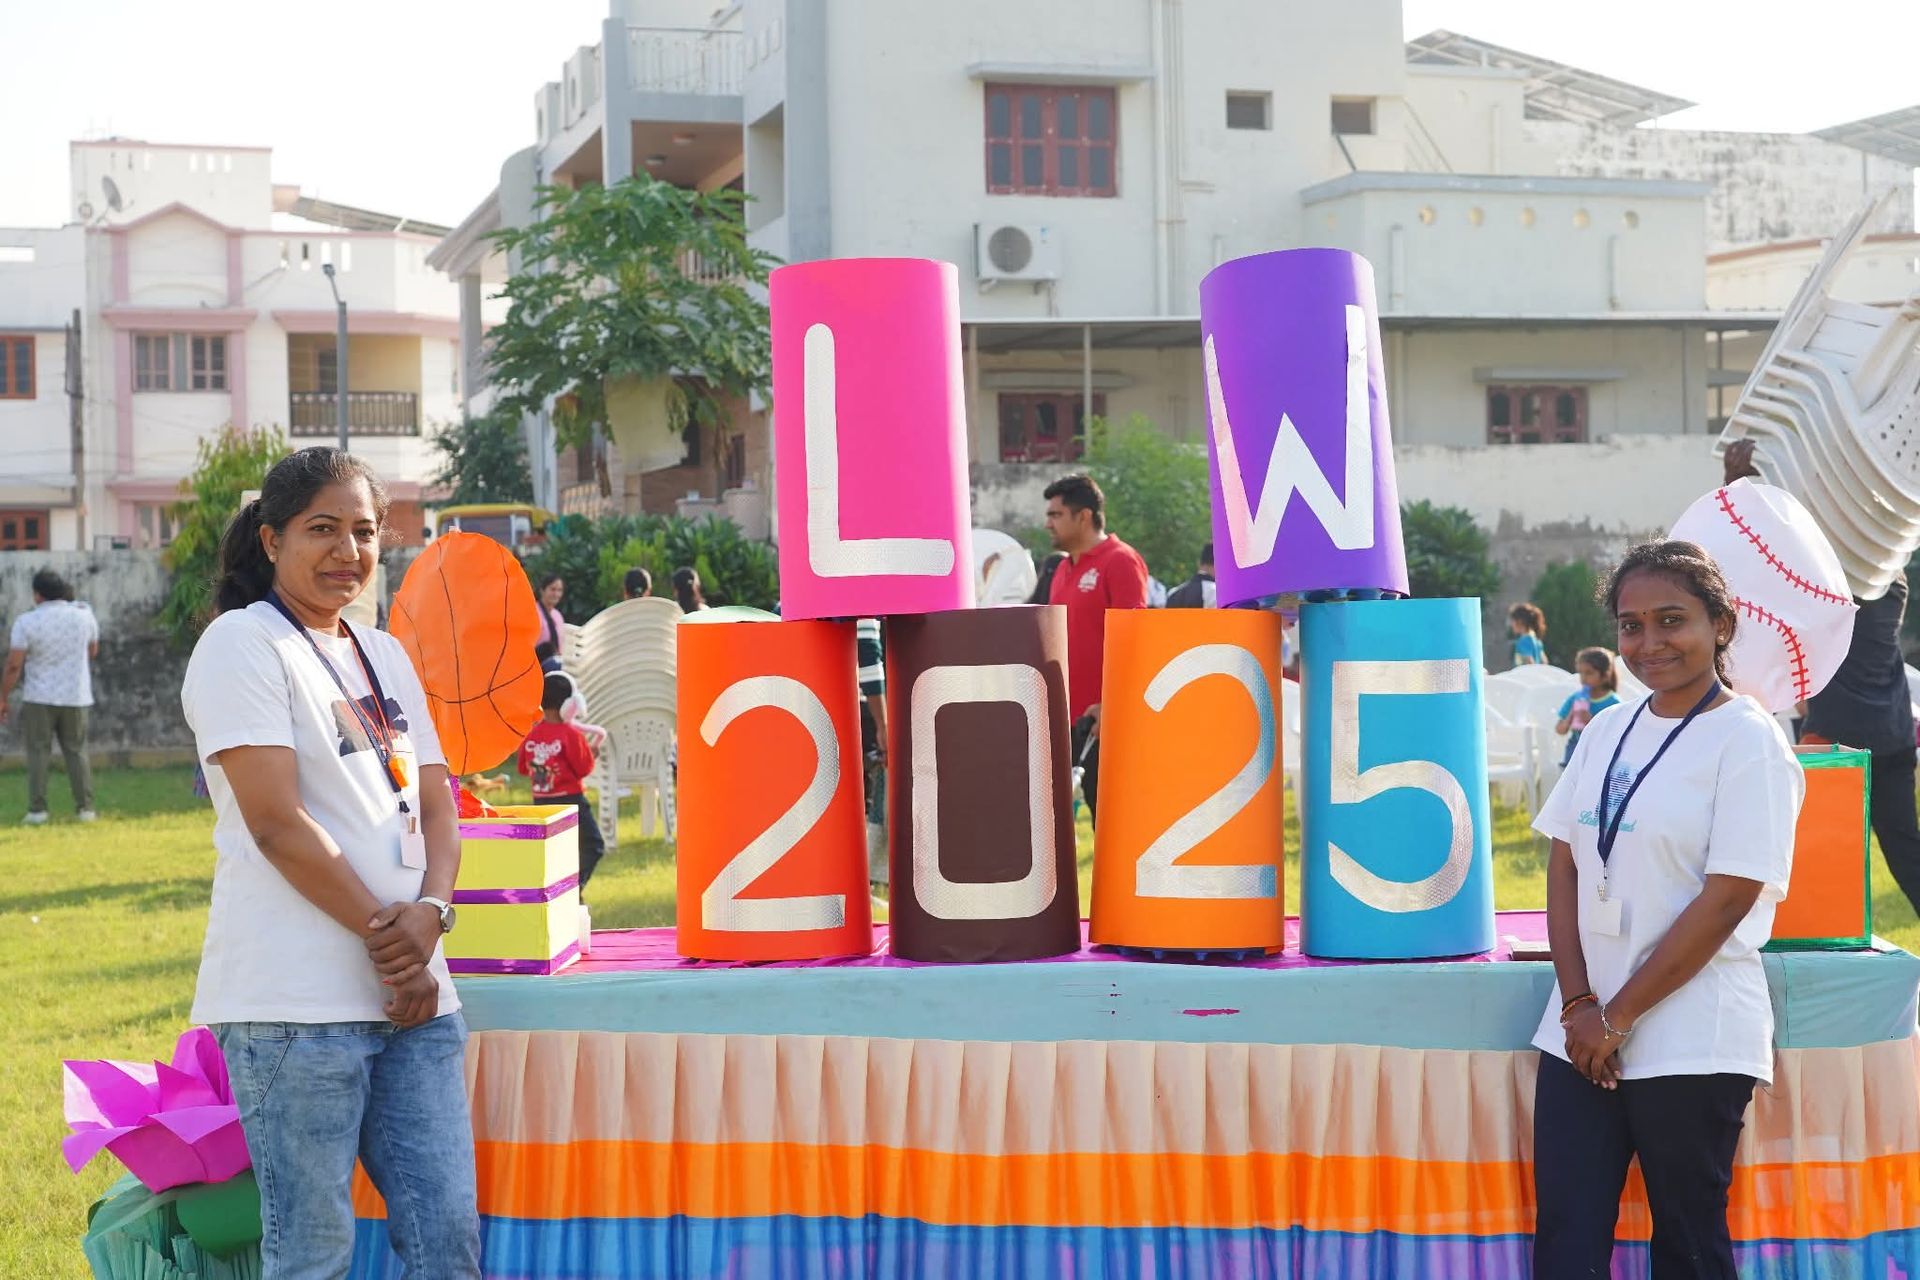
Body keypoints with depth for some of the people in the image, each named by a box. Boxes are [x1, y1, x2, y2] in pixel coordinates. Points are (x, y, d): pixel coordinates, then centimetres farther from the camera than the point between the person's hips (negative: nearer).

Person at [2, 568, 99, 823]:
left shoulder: (26, 622, -11)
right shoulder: (85, 615, -2)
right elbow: (93, 651, 13)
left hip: (39, 697, -3)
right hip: (76, 696, 3)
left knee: (38, 752, 3)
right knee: (76, 750, 9)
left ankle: (37, 809, -1)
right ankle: (85, 807, 5)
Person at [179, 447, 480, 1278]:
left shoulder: (385, 656, 19)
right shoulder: (244, 644, -4)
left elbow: (435, 808, 14)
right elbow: (276, 821, -12)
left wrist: (430, 913, -6)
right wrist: (385, 935, -11)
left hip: (413, 993, 7)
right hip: (299, 1001, -7)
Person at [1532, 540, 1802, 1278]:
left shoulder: (1748, 740, -7)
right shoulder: (1608, 730, 11)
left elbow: (1727, 898, -13)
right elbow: (1564, 865, 9)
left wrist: (1619, 1017, -12)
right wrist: (1579, 1006, -4)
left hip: (1691, 1045, -5)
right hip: (1580, 1039, 5)